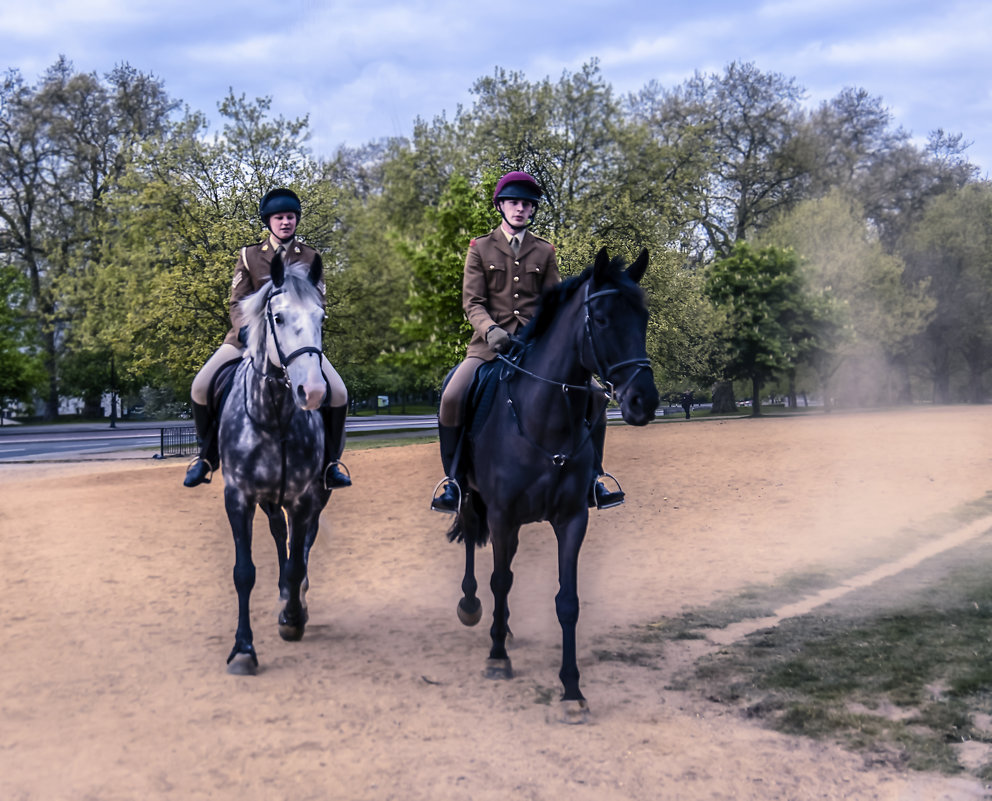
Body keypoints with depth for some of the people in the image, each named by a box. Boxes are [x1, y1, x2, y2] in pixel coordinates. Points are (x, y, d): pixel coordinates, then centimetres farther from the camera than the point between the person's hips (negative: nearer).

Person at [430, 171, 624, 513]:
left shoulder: (544, 251, 13)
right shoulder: (480, 248, 7)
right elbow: (472, 301, 0)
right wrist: (491, 330, -20)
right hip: (491, 343, -2)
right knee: (451, 399, -25)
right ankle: (454, 482, -5)